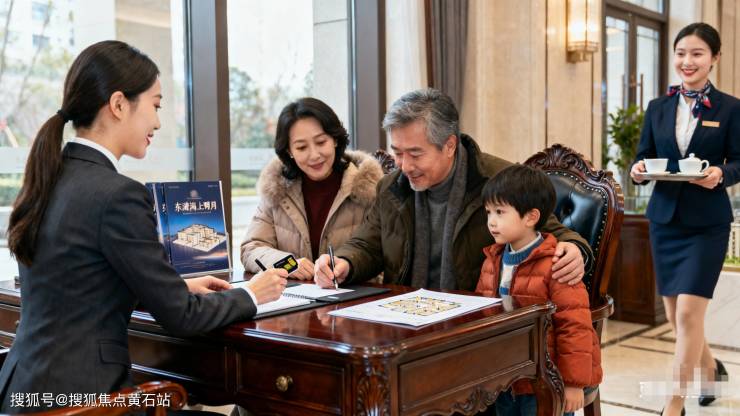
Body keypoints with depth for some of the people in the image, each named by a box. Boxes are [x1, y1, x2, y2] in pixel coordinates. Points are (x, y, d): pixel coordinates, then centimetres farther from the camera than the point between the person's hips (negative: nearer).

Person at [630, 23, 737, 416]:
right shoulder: (658, 108, 8)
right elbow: (644, 158, 7)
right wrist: (638, 171, -15)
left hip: (708, 223, -4)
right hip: (664, 220, 4)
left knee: (689, 313, -9)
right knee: (675, 316, 11)